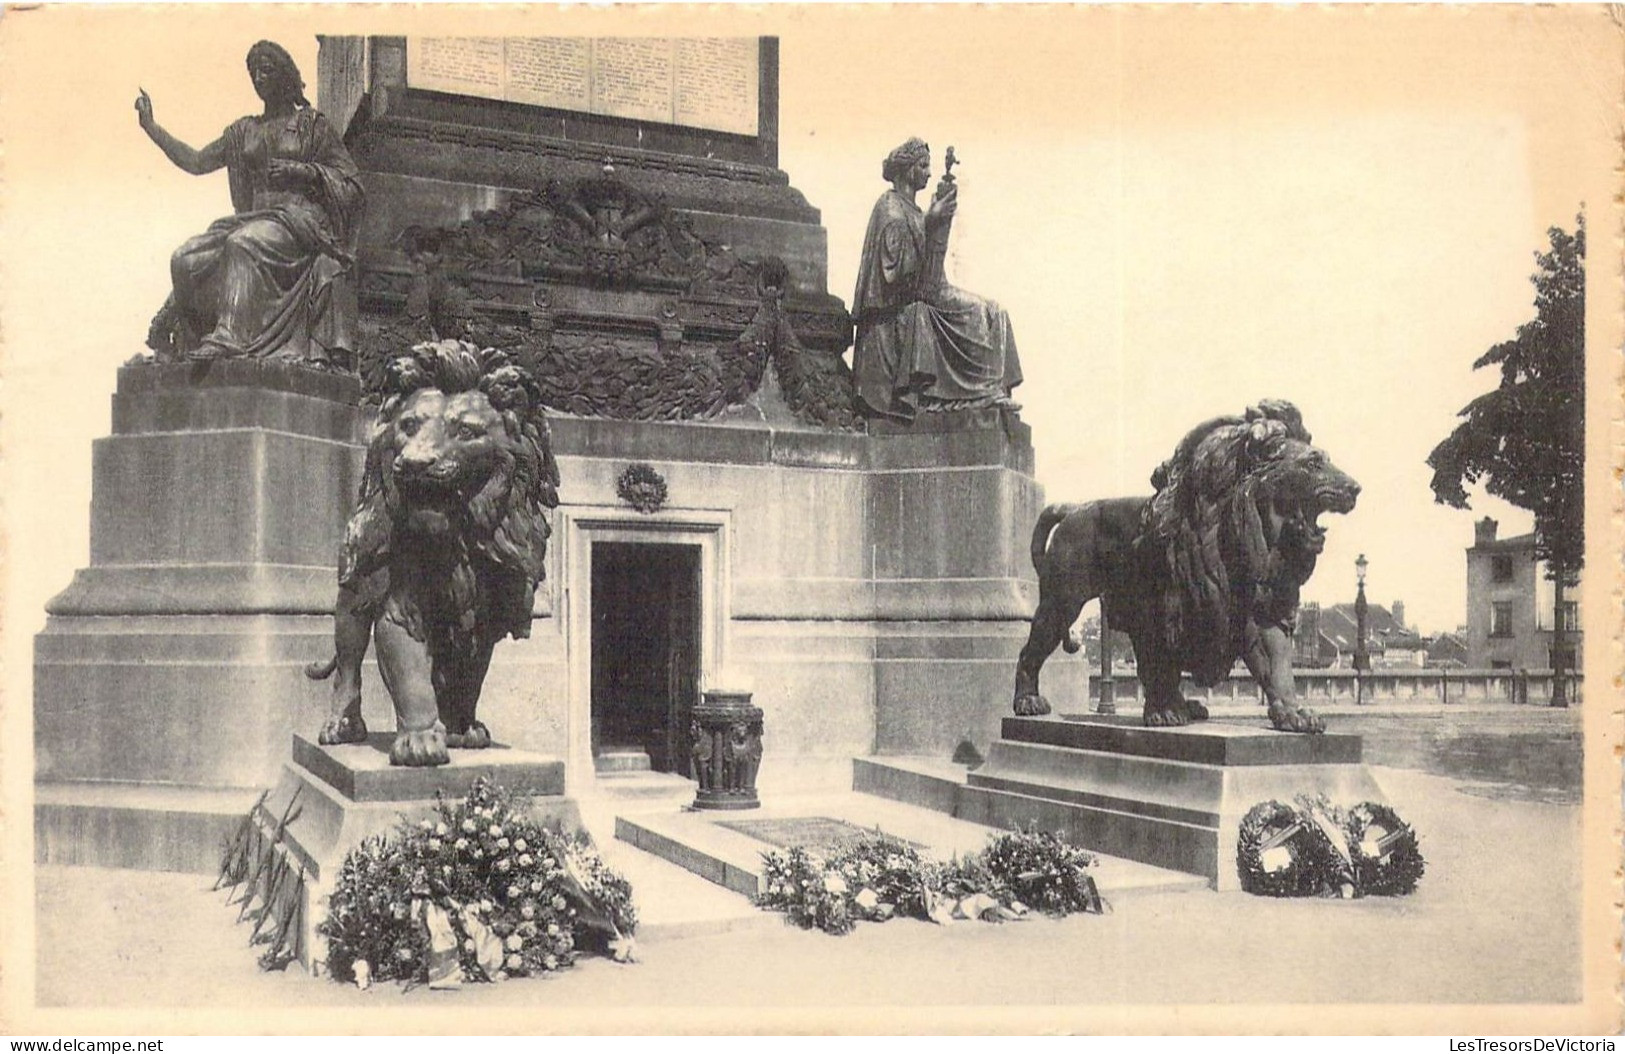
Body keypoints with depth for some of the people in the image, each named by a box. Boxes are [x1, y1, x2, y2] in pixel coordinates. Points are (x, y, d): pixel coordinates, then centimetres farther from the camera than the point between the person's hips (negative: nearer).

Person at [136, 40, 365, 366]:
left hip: (299, 218, -5)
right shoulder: (245, 130, 23)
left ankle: (228, 338, -47)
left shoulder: (312, 125, 9)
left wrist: (304, 171, -10)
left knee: (245, 242, -37)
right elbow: (196, 162, 22)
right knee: (185, 258, -20)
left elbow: (352, 184, 3)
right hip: (254, 218, 6)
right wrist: (150, 126, 18)